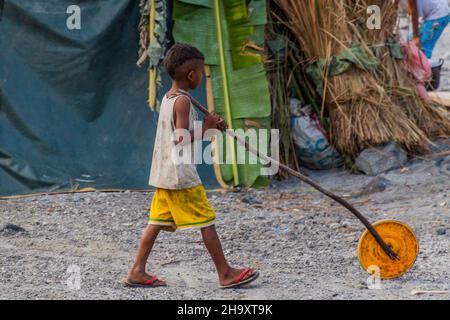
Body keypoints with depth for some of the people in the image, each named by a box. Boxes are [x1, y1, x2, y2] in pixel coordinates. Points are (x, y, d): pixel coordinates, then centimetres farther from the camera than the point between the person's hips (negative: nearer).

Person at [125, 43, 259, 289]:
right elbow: (182, 140, -23)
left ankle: (137, 272, 7)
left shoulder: (167, 99, 13)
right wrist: (205, 127, -12)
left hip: (163, 174, 9)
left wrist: (209, 126, 13)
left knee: (158, 221, 9)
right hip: (181, 175, -9)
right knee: (206, 221, -2)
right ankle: (225, 273, 4)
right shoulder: (183, 101, -16)